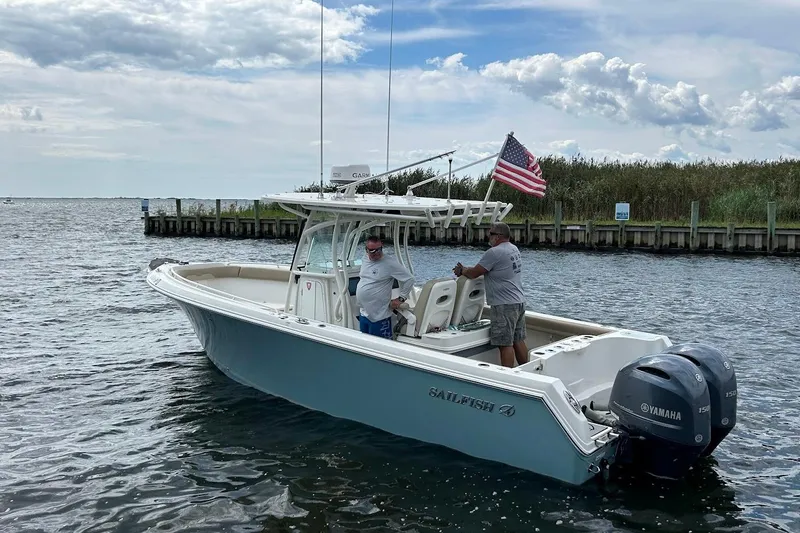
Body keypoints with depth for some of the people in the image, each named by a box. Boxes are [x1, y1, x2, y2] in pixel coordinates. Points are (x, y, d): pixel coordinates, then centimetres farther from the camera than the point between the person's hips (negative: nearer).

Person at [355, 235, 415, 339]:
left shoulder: (390, 262, -14)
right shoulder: (365, 260, 7)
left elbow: (409, 279, -11)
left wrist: (401, 298, -10)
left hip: (379, 317, -7)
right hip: (363, 314, 7)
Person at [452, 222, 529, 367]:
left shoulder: (494, 252, -16)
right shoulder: (514, 249, 14)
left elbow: (473, 274, -11)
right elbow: (482, 267, 19)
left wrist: (462, 271, 9)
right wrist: (465, 269, 15)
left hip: (504, 306, -9)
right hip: (519, 302, 9)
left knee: (505, 344, -6)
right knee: (518, 341, 14)